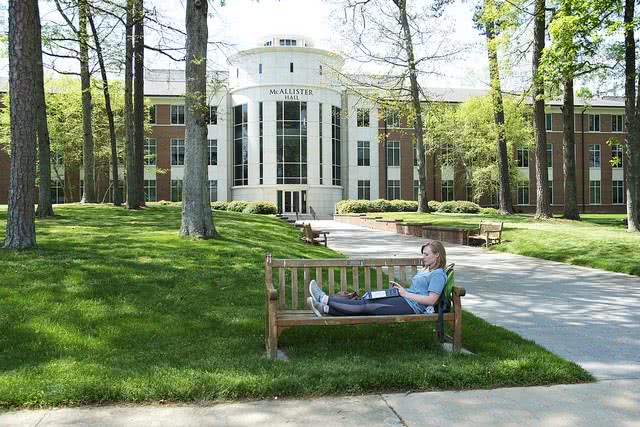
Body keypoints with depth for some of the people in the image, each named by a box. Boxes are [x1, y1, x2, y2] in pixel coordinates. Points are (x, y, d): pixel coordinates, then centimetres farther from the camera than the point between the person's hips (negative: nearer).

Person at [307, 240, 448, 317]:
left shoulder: (438, 274, -7)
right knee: (365, 302, -7)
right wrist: (400, 288, 9)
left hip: (410, 306, -9)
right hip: (405, 300, 9)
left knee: (366, 307, -13)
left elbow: (431, 300, -17)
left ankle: (326, 300, -16)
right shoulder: (427, 271, 25)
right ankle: (325, 308, -13)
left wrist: (406, 294, -13)